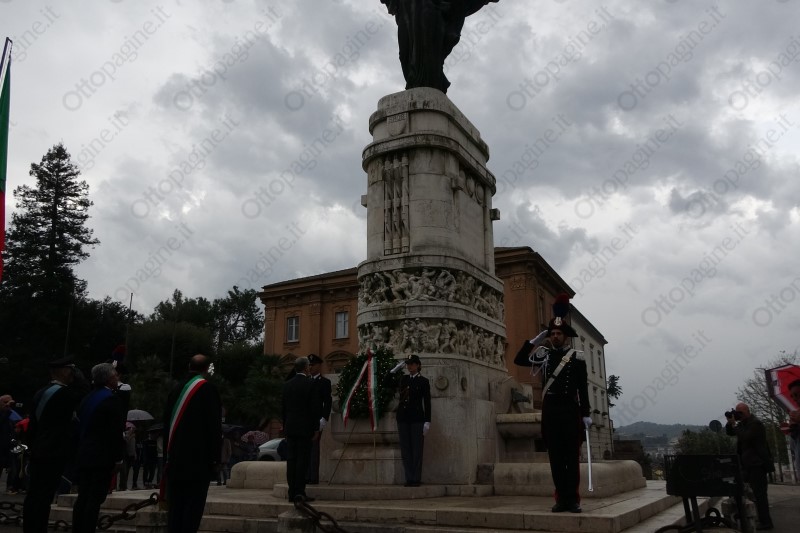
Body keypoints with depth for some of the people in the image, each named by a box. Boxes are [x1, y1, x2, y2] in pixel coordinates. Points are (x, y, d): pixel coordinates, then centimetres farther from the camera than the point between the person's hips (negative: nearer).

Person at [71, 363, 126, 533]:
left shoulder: (87, 399, 11)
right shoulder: (111, 400, -13)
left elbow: (80, 428, 16)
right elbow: (116, 432, -15)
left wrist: (80, 452, 20)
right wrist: (118, 458, -9)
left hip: (84, 455, 8)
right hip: (103, 457, -8)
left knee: (82, 498, 11)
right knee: (95, 499, -5)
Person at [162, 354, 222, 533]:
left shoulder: (176, 390, 10)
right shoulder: (208, 389, -9)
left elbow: (167, 425, 15)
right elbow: (214, 427, -11)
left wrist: (168, 456, 20)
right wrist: (215, 458, -5)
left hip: (174, 459, 6)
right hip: (199, 459, -6)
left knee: (175, 505, 11)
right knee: (194, 505, -5)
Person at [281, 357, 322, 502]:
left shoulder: (287, 385, 8)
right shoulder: (310, 384, -8)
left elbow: (283, 407, 11)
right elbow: (315, 407, -9)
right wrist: (316, 427, -2)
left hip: (290, 427, 5)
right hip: (305, 428, -5)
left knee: (291, 460, 6)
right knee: (302, 459, -3)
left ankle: (292, 492, 8)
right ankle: (299, 491, -7)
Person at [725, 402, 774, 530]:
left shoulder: (755, 423, -16)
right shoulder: (743, 423, 13)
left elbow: (745, 437, -27)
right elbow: (730, 433, 16)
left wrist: (734, 425, -20)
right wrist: (730, 423, -1)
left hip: (757, 463, -10)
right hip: (749, 464, 10)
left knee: (759, 492, -7)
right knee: (759, 492, 16)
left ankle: (765, 522, -3)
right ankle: (764, 520, 26)